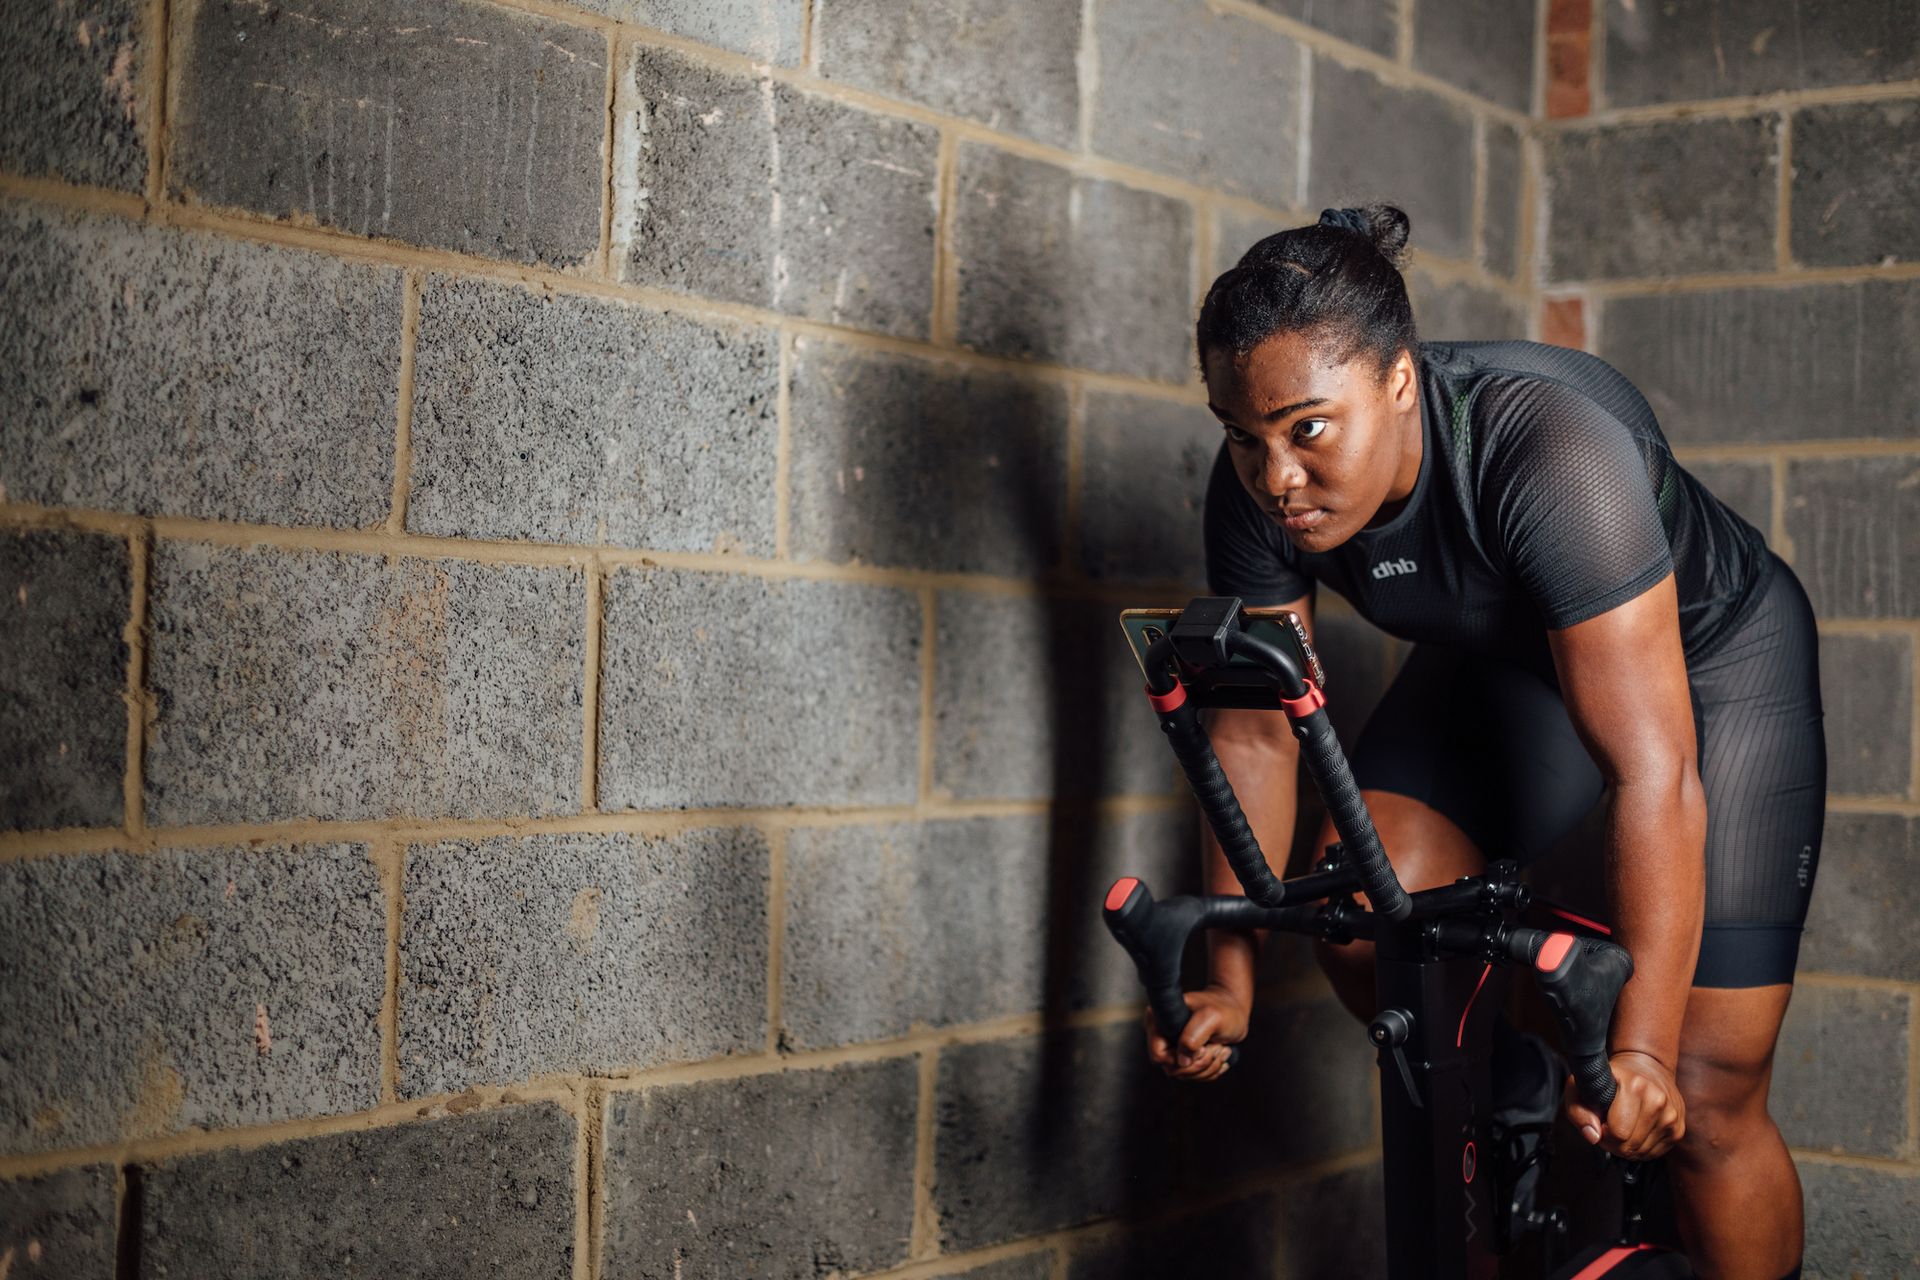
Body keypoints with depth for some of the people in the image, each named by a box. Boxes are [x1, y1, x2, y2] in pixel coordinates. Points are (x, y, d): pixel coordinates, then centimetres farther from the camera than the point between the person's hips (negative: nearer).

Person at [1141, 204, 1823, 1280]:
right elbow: (1258, 733, -11)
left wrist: (1641, 1050, -40)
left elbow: (1653, 775, -40)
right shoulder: (1260, 492, -22)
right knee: (1363, 929, -18)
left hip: (1710, 662, -5)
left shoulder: (1551, 451, -40)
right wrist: (1231, 979, -11)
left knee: (1701, 1100, -10)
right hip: (1508, 662, 5)